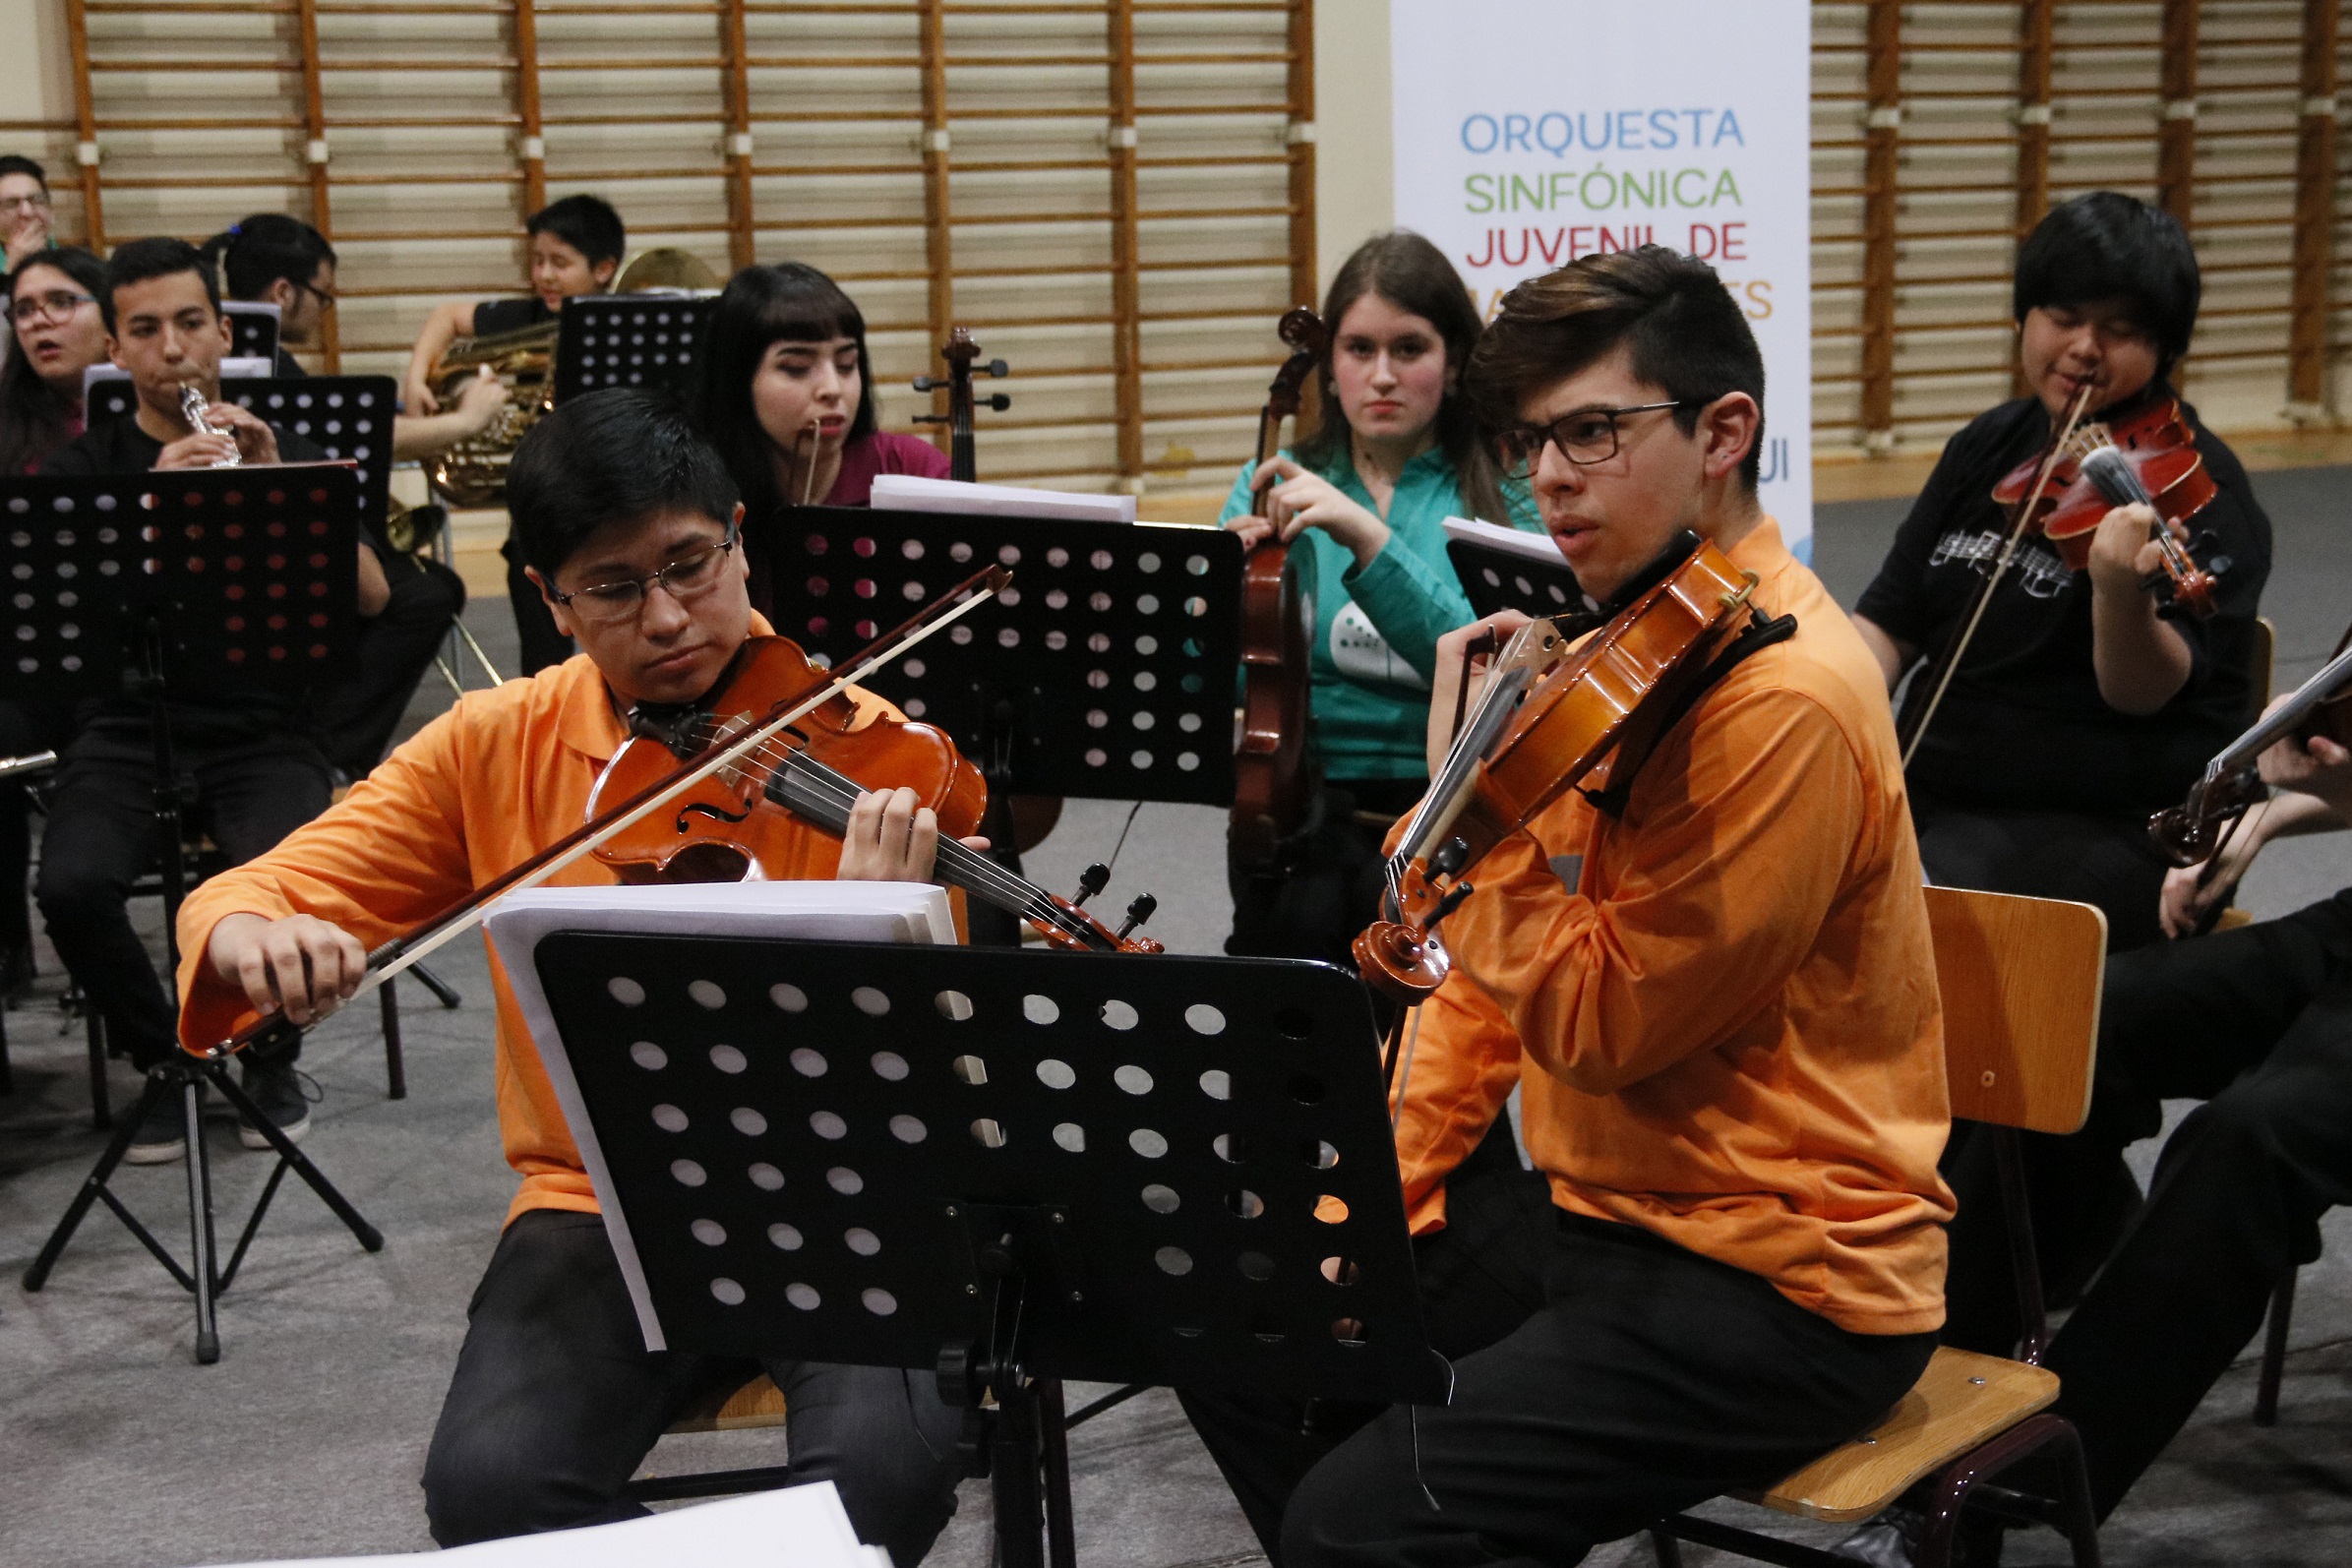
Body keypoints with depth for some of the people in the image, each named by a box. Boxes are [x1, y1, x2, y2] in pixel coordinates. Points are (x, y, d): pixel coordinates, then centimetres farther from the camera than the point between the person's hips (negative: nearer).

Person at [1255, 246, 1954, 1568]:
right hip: (1601, 1209, 9)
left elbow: (1602, 1027, -20)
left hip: (1781, 1284, -9)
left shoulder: (1786, 693, -21)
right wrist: (1384, 1184, 4)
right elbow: (1496, 972, 12)